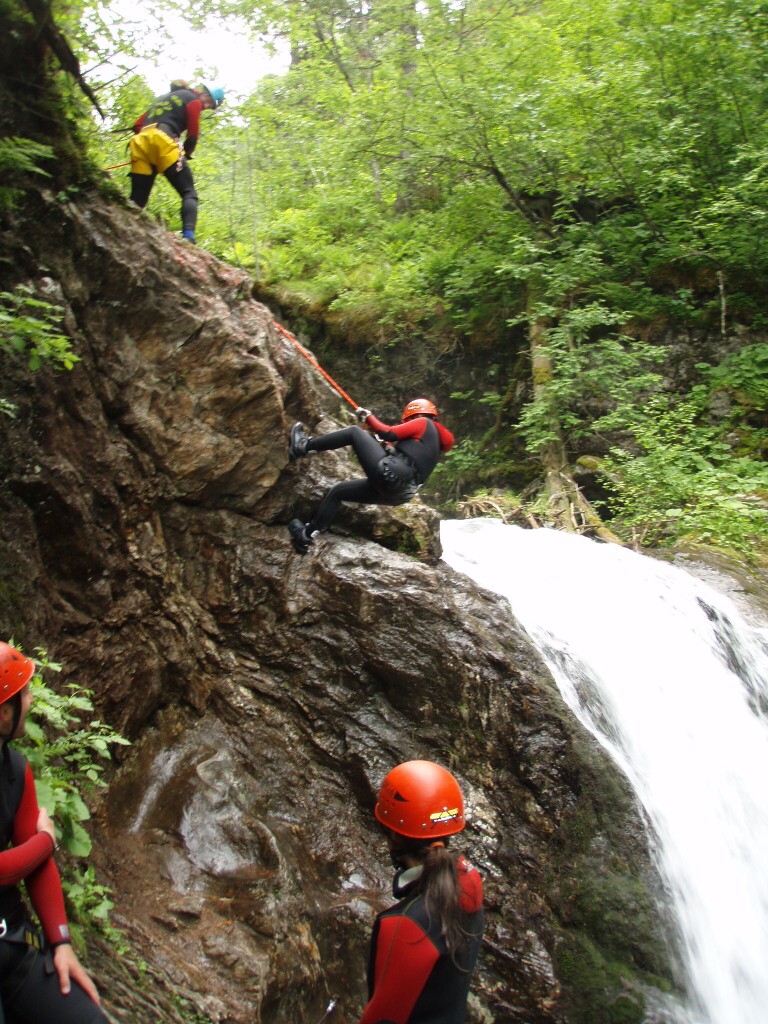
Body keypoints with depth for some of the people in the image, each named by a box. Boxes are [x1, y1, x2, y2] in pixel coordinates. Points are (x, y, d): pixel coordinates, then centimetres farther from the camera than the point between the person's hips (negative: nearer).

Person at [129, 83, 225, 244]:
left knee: (137, 199, 6)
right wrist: (185, 156, 20)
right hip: (164, 142, -6)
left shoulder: (163, 97, 36)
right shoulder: (194, 100, 14)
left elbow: (137, 125, 29)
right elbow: (193, 135, 5)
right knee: (189, 193, -8)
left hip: (141, 142, 6)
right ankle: (188, 235, -30)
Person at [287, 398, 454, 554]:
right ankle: (307, 533, 17)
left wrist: (368, 418, 12)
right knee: (337, 491, 19)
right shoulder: (435, 439, 30)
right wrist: (390, 451, 27)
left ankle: (303, 447, 5)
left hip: (389, 473, -9)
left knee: (355, 432, 4)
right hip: (398, 494, 9)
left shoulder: (423, 422, 7)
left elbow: (389, 433, -1)